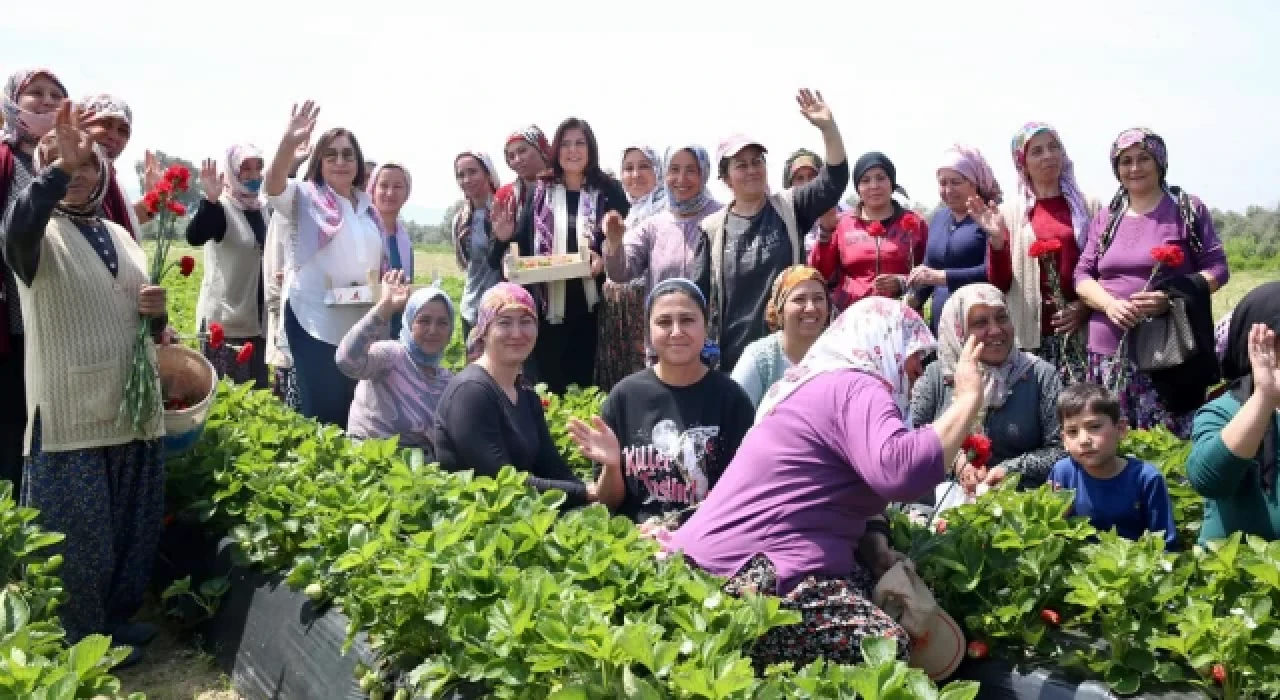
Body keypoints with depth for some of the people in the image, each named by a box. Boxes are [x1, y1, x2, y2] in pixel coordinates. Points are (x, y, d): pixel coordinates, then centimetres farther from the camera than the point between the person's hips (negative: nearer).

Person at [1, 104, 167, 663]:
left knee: (132, 525, 15)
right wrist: (58, 167, -44)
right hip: (73, 414, -6)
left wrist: (157, 309, -2)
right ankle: (85, 637, 18)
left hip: (133, 408, 6)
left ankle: (117, 616, 32)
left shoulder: (119, 235, 14)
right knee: (80, 530, 2)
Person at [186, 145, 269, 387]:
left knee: (260, 392, 10)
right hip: (225, 319, -7)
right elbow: (194, 237, -29)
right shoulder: (220, 208, -8)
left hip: (257, 320, 7)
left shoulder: (262, 210, 12)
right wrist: (210, 199, -41)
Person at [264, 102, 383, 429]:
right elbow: (273, 185, -22)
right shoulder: (305, 197, 0)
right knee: (322, 411, -4)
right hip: (315, 322, -5)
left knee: (355, 411, 10)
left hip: (360, 325, 5)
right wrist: (289, 142, -40)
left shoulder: (368, 206, 16)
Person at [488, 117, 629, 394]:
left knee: (589, 383, 2)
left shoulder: (609, 191, 4)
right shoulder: (541, 192, 11)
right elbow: (523, 246, 11)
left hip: (594, 306, -2)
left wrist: (606, 261, -16)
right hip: (550, 308, 2)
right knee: (551, 386, 6)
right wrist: (504, 238, -9)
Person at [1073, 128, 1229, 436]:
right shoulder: (1105, 219, 13)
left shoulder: (1189, 210, 4)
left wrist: (1173, 297, -17)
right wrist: (1110, 304, -12)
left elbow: (1217, 267, 1)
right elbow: (1082, 275, 10)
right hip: (1109, 351, 3)